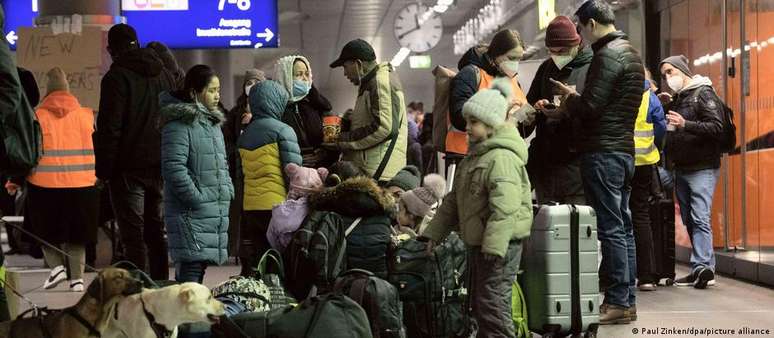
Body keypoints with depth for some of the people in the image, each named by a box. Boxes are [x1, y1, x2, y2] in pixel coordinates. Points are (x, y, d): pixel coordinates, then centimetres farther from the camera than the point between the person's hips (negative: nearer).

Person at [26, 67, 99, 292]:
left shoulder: (37, 117, -4)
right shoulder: (87, 115, 3)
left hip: (45, 184, -2)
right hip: (82, 184, 2)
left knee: (47, 231, 16)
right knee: (76, 234, 12)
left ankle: (56, 266, 0)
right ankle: (77, 278, 8)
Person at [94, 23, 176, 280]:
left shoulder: (116, 77, -8)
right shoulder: (163, 74, 13)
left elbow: (109, 128, -13)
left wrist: (103, 170, -8)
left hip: (129, 169, -6)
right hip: (162, 167, 6)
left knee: (134, 237, -4)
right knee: (157, 233, 14)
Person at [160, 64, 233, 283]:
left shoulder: (213, 123, 19)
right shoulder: (179, 123, -11)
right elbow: (173, 167, -20)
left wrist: (228, 190, 12)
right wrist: (197, 197, -18)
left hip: (217, 212, 9)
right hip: (191, 213, -9)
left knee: (201, 265, 11)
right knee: (191, 265, -13)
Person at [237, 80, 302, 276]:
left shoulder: (245, 135, 14)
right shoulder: (282, 130, -6)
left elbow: (241, 172, 16)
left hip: (249, 207, 6)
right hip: (276, 206, -6)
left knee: (253, 265, 10)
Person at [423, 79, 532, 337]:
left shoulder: (502, 157, -17)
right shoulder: (475, 155, 16)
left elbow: (505, 206, -27)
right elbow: (454, 200, 21)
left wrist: (494, 245, -32)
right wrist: (434, 233, 17)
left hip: (500, 245, -10)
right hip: (477, 242, 10)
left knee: (492, 302, -11)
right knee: (478, 301, 16)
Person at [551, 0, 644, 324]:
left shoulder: (608, 55, -13)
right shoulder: (630, 52, 18)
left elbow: (590, 106, -19)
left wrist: (568, 102, 0)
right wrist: (574, 95, 13)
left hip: (603, 153, -10)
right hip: (625, 149, 10)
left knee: (611, 229, -7)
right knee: (623, 227, 11)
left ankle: (617, 302, -5)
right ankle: (627, 299, 16)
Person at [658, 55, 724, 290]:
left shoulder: (704, 94, -5)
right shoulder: (676, 98, 19)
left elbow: (716, 127, -16)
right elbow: (669, 131, 24)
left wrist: (685, 125, -25)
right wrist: (665, 107, 9)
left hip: (702, 168, -8)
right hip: (681, 169, 8)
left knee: (700, 218, -16)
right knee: (689, 220, 7)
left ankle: (702, 266, -20)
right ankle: (703, 268, 11)